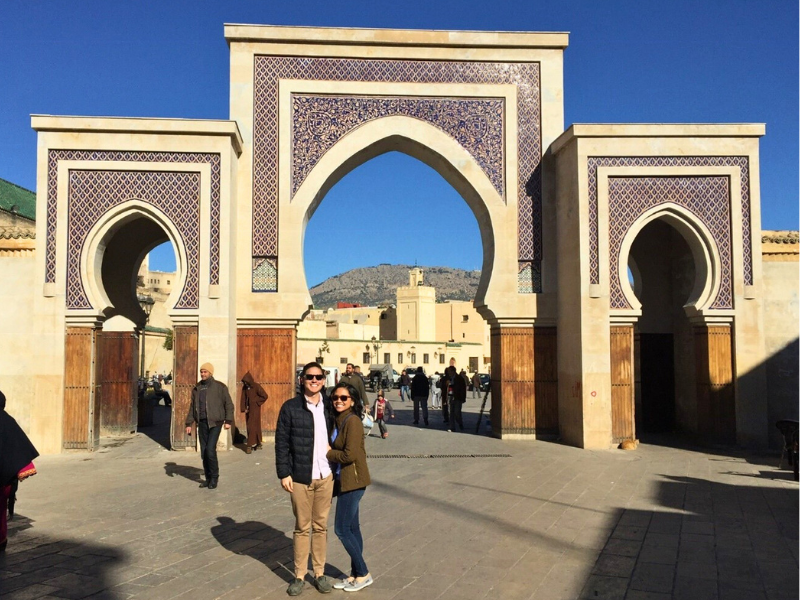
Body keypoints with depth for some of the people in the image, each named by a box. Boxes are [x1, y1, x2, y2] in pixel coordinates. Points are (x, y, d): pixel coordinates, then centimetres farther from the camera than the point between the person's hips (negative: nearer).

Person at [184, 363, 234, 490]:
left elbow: (229, 404, -1)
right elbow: (192, 407, 17)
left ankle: (214, 477, 1)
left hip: (215, 422, -5)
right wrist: (189, 424, 12)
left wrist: (228, 421, -9)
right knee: (204, 452, 7)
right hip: (202, 423, 5)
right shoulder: (196, 389, 12)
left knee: (210, 449, -14)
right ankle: (208, 478, 18)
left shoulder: (220, 387, -1)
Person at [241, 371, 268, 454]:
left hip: (255, 409, -6)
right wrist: (244, 408, -3)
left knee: (252, 427, -10)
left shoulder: (256, 386, -13)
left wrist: (255, 401, -8)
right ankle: (257, 444, 20)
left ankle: (250, 445, -10)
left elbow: (265, 396, -12)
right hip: (248, 410, 6)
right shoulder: (244, 388, 3)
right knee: (249, 427, 9)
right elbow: (243, 399, 7)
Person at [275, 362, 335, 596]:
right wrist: (284, 473, -8)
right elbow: (281, 443, -4)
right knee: (302, 527, 7)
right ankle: (299, 576, 20)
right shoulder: (290, 407, -5)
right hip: (301, 477, -3)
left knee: (321, 526, 12)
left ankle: (319, 573, 24)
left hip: (325, 476, 3)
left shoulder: (329, 406, 4)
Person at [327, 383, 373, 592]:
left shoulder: (352, 420, -18)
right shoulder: (339, 420, 9)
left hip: (352, 480, -9)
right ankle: (355, 574, 24)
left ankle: (363, 574, 11)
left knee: (342, 529, -2)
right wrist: (329, 451, -4)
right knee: (351, 528, 14)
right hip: (344, 480, 9)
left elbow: (350, 455, -23)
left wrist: (328, 453, -10)